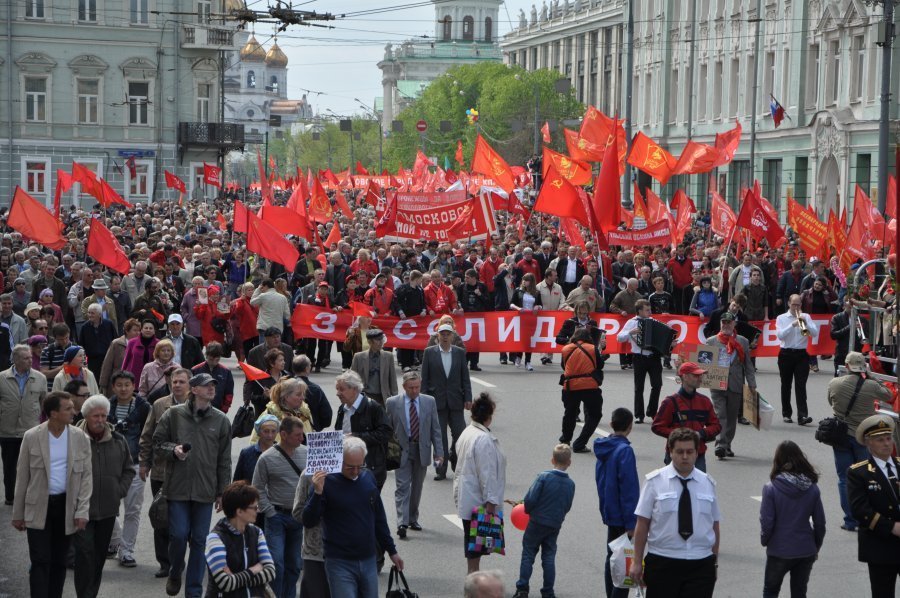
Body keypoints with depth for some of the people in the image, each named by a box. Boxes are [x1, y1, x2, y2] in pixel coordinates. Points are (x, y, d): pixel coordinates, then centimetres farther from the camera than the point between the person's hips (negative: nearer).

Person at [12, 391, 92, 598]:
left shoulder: (80, 438, -1)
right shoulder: (31, 437, -6)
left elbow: (87, 476, 1)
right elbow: (22, 477, 1)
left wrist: (82, 511, -7)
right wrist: (18, 513, 2)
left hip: (67, 507, 2)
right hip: (39, 508, -2)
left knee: (59, 562, 11)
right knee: (41, 562, -5)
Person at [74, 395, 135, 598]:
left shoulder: (118, 441, 6)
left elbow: (128, 471, 17)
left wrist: (120, 491, 4)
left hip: (108, 509, 5)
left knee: (100, 556, 11)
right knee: (85, 553, -11)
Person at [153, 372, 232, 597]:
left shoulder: (221, 420, 5)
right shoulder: (173, 414, 0)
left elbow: (224, 460, 8)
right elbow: (157, 443, 7)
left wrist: (222, 492, 6)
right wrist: (173, 450, -14)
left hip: (205, 490, 2)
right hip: (178, 486, -2)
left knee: (199, 541, 6)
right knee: (178, 535, -4)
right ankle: (175, 574, 25)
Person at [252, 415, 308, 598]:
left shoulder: (306, 453, 1)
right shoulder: (267, 458, -9)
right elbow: (258, 489, -4)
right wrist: (271, 513, -8)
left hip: (299, 516, 4)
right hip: (277, 516, -4)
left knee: (295, 564, 11)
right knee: (277, 562, -9)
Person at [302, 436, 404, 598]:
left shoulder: (368, 477, 6)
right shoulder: (326, 481, -10)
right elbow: (309, 522, -13)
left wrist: (391, 551, 20)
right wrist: (317, 493, -27)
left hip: (369, 560, 5)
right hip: (340, 564, -5)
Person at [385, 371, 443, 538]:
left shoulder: (429, 402, 2)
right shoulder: (393, 403, -3)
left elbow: (435, 429, 4)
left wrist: (438, 452, -2)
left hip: (422, 450, 3)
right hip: (402, 450, -2)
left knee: (417, 487, 12)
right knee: (403, 487, -10)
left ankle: (413, 519, 26)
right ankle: (402, 523, -16)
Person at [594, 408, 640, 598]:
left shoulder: (603, 448, 7)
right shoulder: (624, 450, -19)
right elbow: (628, 488, -20)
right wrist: (631, 522, -19)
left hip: (609, 513, 9)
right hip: (622, 516, -9)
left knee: (612, 559, 17)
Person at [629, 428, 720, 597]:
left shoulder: (708, 483, 7)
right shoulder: (655, 481, -2)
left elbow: (714, 525, 11)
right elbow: (642, 523, -3)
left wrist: (714, 561, 10)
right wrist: (637, 561, -6)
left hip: (701, 564, 2)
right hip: (662, 563, -2)